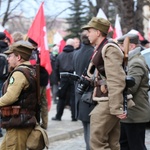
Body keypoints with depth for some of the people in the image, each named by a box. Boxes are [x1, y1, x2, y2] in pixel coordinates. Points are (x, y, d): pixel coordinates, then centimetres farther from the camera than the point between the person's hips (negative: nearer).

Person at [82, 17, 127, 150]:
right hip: (103, 102, 10)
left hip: (108, 103, -10)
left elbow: (117, 81, -22)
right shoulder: (100, 50, 16)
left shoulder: (110, 50, -15)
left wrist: (116, 108, -25)